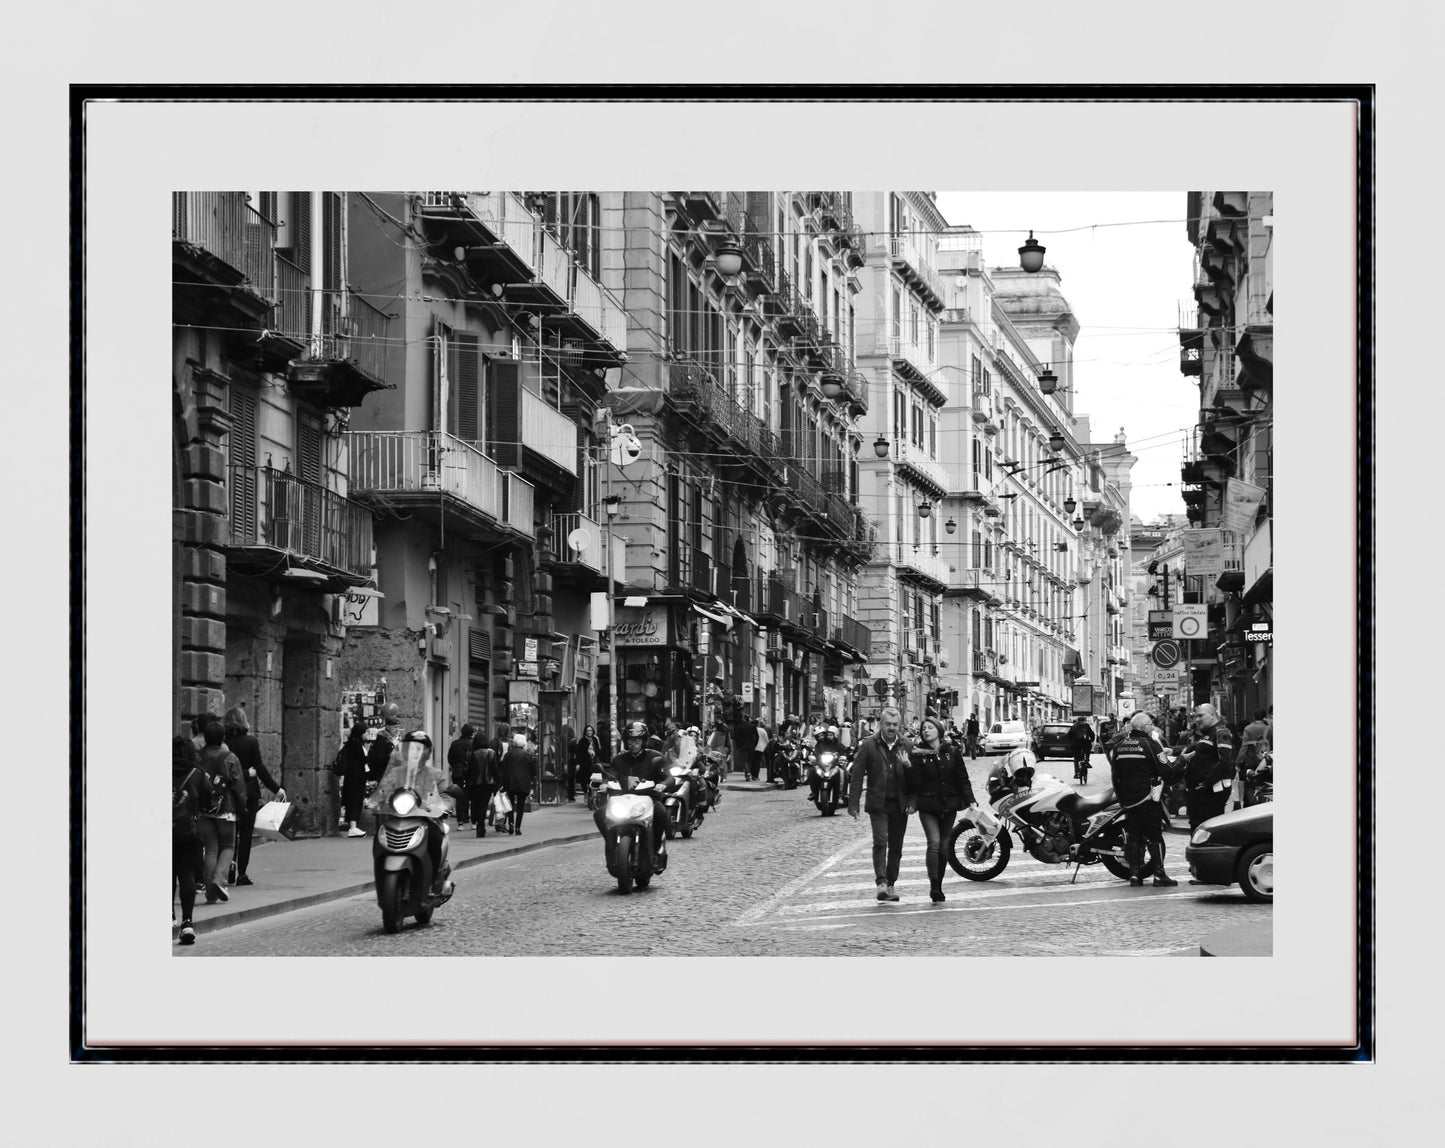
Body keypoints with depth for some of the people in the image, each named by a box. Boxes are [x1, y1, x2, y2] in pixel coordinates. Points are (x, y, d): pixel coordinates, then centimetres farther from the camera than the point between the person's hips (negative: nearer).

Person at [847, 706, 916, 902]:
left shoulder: (905, 746, 6)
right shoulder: (868, 745, -1)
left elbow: (915, 777, 7)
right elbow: (856, 776, -2)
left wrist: (912, 802, -9)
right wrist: (853, 804, -7)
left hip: (899, 804, 3)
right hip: (878, 804, -3)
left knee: (896, 847, 8)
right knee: (880, 842, -16)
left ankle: (890, 885, 17)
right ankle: (881, 883, -21)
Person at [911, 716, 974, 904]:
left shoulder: (951, 752, 5)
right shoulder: (918, 754, -1)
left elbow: (962, 778, 6)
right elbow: (915, 782, -7)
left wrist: (970, 800, -2)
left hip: (949, 805, 3)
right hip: (928, 806, -3)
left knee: (944, 846, 7)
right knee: (934, 843, -17)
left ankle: (938, 886, 19)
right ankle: (933, 886, -18)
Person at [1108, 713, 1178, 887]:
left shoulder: (1118, 745, 8)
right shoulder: (1149, 744, -9)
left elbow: (1114, 772, 10)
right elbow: (1163, 769, -9)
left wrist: (1118, 792, 17)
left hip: (1126, 796, 5)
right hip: (1146, 794, -5)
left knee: (1133, 835, 10)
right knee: (1155, 835, -1)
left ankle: (1134, 873, 6)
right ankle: (1159, 873, -5)